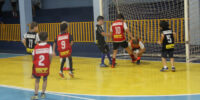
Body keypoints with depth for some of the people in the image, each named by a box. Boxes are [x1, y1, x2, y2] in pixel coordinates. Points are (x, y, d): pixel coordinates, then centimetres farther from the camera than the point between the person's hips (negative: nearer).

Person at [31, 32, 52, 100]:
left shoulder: (36, 47, 3)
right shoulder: (48, 46, -3)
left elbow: (33, 57, 2)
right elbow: (50, 55, -11)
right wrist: (49, 63, 3)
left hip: (37, 67, 1)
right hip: (45, 67, -1)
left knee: (37, 80, 11)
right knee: (45, 79, 18)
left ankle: (36, 95, 2)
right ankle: (43, 94, 18)